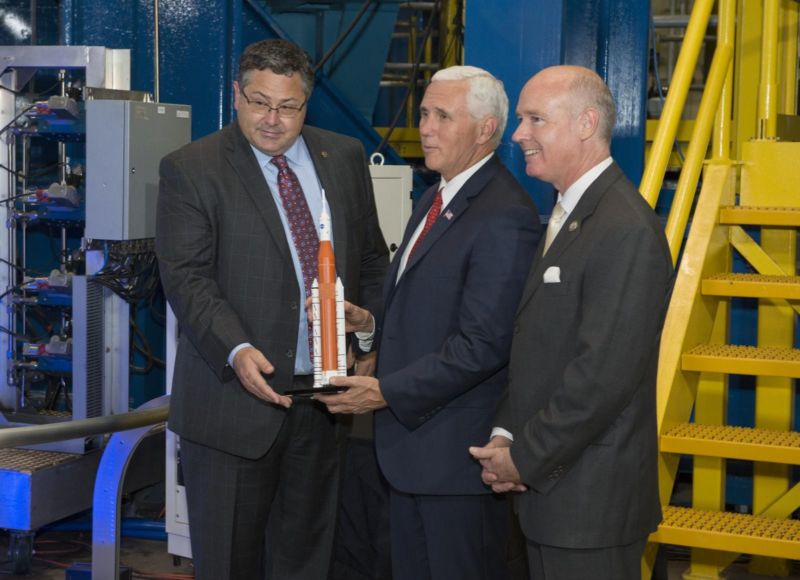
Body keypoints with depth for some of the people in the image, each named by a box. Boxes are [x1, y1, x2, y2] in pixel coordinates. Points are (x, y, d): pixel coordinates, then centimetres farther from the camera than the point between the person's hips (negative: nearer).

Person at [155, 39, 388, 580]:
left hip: (325, 394, 4)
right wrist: (236, 351, -26)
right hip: (236, 395, -4)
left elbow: (372, 259, 15)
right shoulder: (190, 169, -4)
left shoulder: (345, 157, 9)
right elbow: (187, 276, -12)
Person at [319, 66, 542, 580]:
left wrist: (388, 392, -21)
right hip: (412, 441, 10)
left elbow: (482, 344, -23)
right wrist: (372, 322, 3)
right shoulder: (438, 199, 14)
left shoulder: (505, 216, -19)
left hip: (459, 449, -10)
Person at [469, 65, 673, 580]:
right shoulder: (567, 215, 13)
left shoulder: (627, 232, -19)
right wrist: (504, 436, 1)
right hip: (546, 483, 9)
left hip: (591, 499, -9)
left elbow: (605, 375, -23)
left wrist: (525, 458, -14)